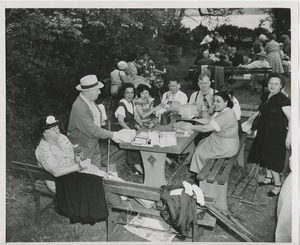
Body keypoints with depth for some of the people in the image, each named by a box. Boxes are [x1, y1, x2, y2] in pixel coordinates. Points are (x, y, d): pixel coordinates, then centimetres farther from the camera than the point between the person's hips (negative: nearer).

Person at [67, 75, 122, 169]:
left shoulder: (91, 101, 2)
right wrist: (111, 135, -21)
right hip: (82, 145, -8)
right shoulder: (79, 107, -26)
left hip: (94, 142, 8)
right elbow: (91, 130, -26)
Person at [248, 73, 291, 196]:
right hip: (264, 132, 8)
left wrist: (289, 136, -26)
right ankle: (269, 177, 36)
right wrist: (254, 116, 16)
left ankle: (278, 185, 13)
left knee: (273, 158, -1)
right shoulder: (265, 96, 4)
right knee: (265, 155, 17)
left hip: (276, 134, -8)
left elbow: (291, 119, -21)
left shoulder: (283, 99, -18)